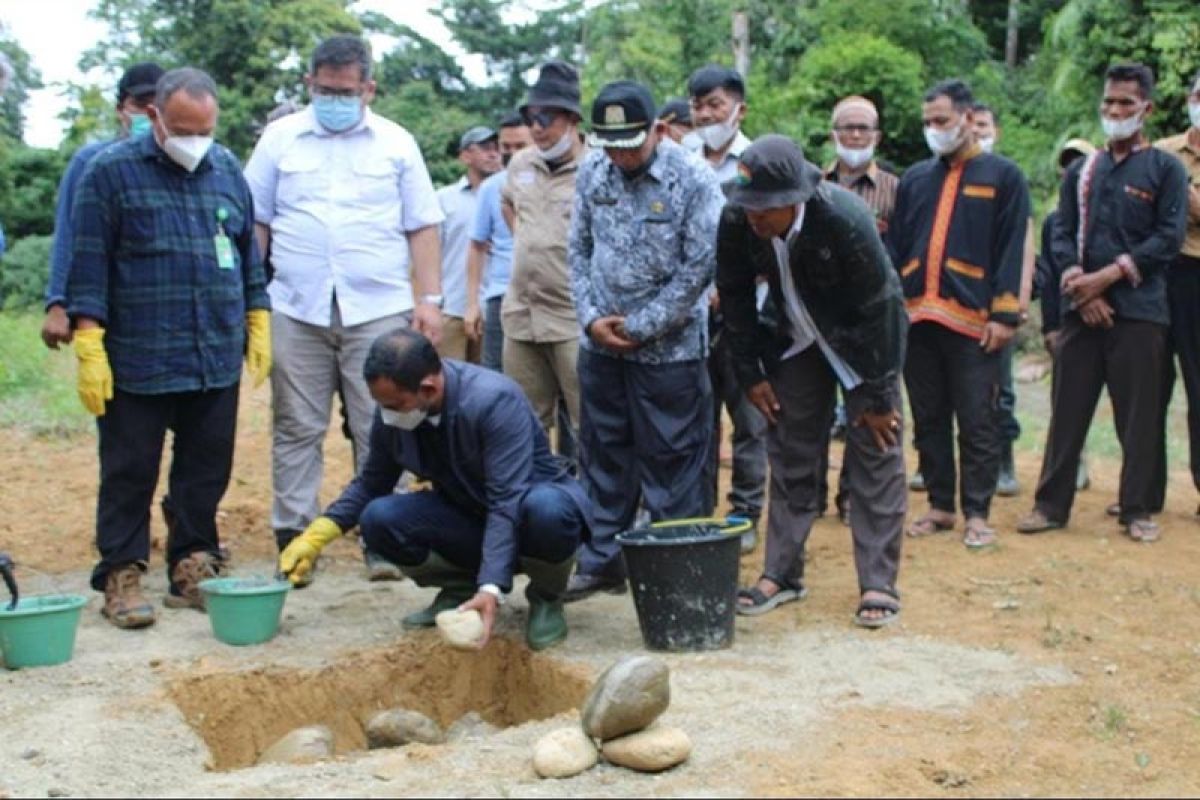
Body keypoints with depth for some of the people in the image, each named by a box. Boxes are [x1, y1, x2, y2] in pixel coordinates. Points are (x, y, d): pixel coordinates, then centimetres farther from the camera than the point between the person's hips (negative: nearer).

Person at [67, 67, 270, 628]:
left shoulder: (228, 170, 11)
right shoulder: (112, 171, -3)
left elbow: (249, 252, 19)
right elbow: (88, 265, -5)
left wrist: (258, 324, 13)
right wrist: (89, 347, -11)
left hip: (218, 358, 4)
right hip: (137, 361, -4)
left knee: (206, 472, 9)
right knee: (130, 475, 3)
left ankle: (193, 570, 20)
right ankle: (121, 576, 13)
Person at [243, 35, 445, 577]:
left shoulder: (397, 143, 9)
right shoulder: (280, 138, 9)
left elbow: (422, 227, 9)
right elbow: (254, 222, 10)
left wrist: (429, 298, 1)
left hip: (378, 310, -1)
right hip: (297, 310, 1)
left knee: (380, 432, 0)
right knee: (296, 430, 4)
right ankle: (293, 540, 11)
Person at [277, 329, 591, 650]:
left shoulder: (495, 401, -29)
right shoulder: (391, 410, -12)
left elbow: (508, 503, -34)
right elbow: (371, 482, 4)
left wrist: (491, 589, -42)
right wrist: (315, 536, -7)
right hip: (468, 514, 5)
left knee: (546, 510, -41)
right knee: (378, 519, -20)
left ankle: (546, 598, -8)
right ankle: (460, 588, 5)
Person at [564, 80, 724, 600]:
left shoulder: (693, 181, -13)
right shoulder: (592, 173, 2)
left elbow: (700, 267, -13)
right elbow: (579, 250, 9)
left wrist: (640, 327, -11)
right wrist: (592, 318, -3)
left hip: (667, 347, -5)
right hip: (600, 343, 5)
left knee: (670, 460, 2)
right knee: (603, 455, 13)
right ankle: (601, 560, 25)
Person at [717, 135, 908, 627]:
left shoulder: (846, 221, -34)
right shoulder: (736, 222, -22)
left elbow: (876, 309, -26)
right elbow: (735, 296, -5)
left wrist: (877, 397, -21)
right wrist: (751, 375, -4)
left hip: (863, 340, -4)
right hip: (798, 340, 4)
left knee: (875, 453, -5)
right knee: (790, 453, 7)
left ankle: (878, 585, 0)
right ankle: (781, 573, 16)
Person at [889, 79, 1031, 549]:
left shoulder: (1002, 176, 3)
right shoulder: (914, 179, 15)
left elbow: (1013, 249, -3)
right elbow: (894, 247, 15)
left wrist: (1005, 315, -10)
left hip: (973, 321, -4)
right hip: (917, 319, 5)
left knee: (976, 422, 0)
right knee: (928, 419, 10)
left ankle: (977, 513, 7)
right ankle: (940, 506, 19)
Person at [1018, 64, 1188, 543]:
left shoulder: (1165, 169, 4)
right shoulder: (1081, 171, 15)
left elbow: (1169, 237, -5)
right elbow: (1062, 233, 9)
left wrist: (1108, 275, -13)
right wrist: (1078, 282, -9)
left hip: (1139, 310, -3)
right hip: (1080, 309, 3)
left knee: (1139, 414, 0)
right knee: (1068, 410, 5)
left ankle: (1138, 511, 9)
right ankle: (1052, 504, 11)